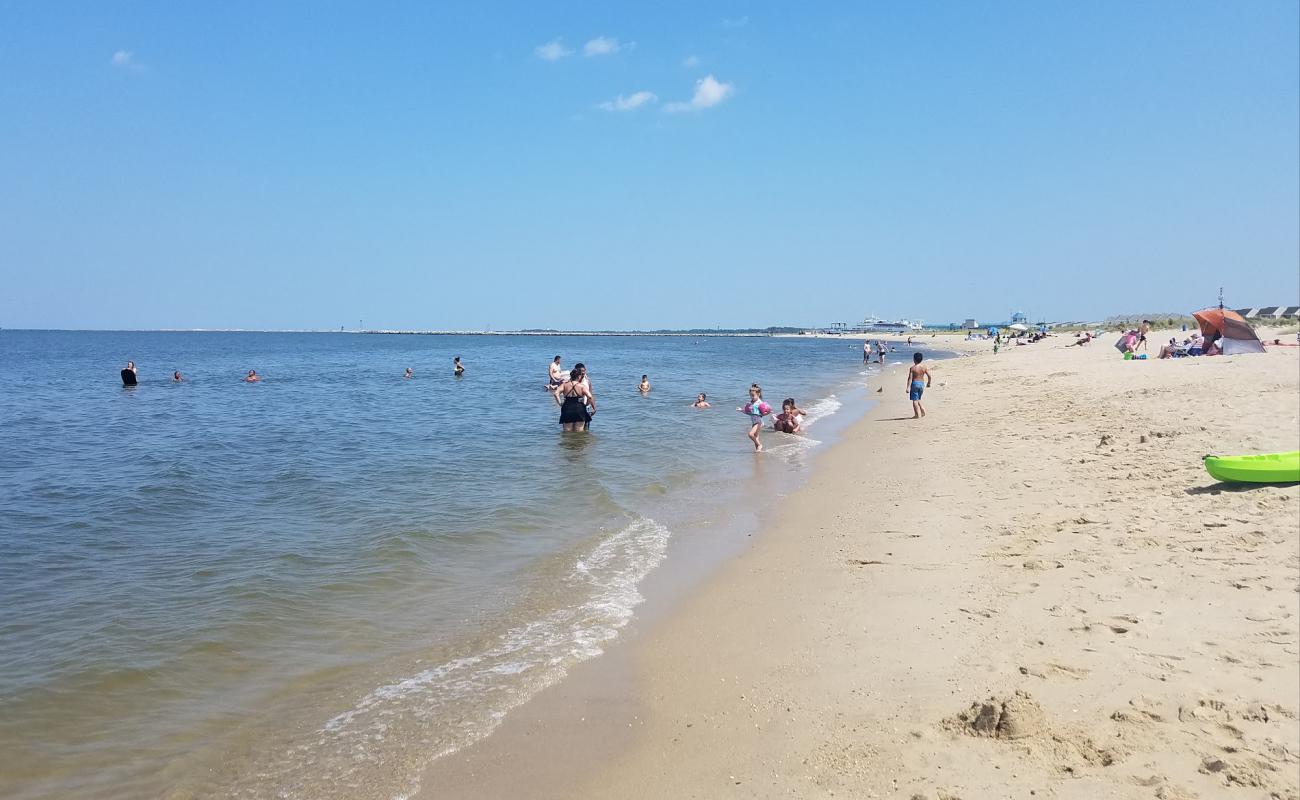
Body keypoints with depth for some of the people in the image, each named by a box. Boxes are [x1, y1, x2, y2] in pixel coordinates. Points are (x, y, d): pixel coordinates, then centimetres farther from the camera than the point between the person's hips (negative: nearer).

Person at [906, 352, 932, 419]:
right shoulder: (924, 367, 1)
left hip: (915, 383, -5)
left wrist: (908, 387, -17)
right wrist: (928, 383, 19)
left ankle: (917, 415, -5)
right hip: (922, 383, 5)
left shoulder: (912, 368, -11)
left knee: (915, 400, 0)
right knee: (918, 399, 23)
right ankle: (923, 410, 9)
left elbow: (910, 378, -15)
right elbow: (929, 376, 2)